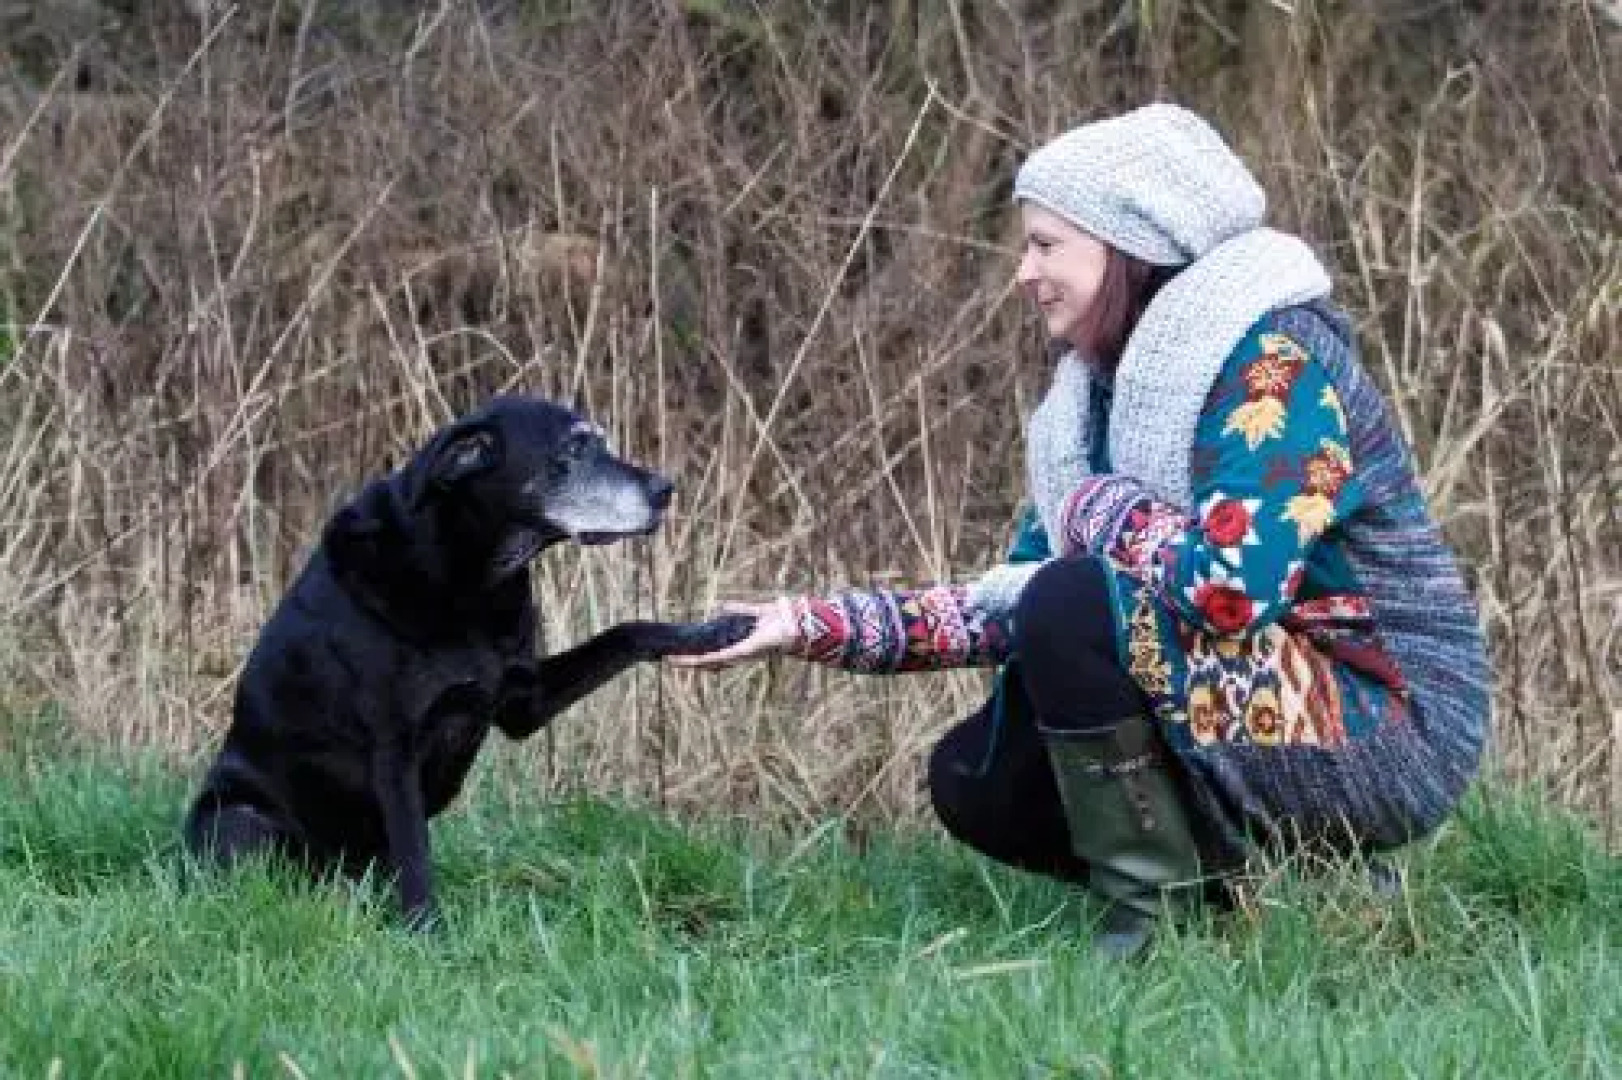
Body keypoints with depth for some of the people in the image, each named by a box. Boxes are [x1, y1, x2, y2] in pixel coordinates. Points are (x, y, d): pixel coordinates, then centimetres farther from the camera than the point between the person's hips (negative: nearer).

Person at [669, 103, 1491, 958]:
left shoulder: (1274, 362, -17)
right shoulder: (1101, 391, 10)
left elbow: (1232, 585, -32)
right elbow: (1013, 601, 8)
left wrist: (1097, 510, -14)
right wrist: (821, 626, 0)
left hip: (1388, 734, -9)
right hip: (1259, 705, 9)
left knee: (1075, 605, -24)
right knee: (973, 780, 6)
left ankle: (1151, 914, -14)